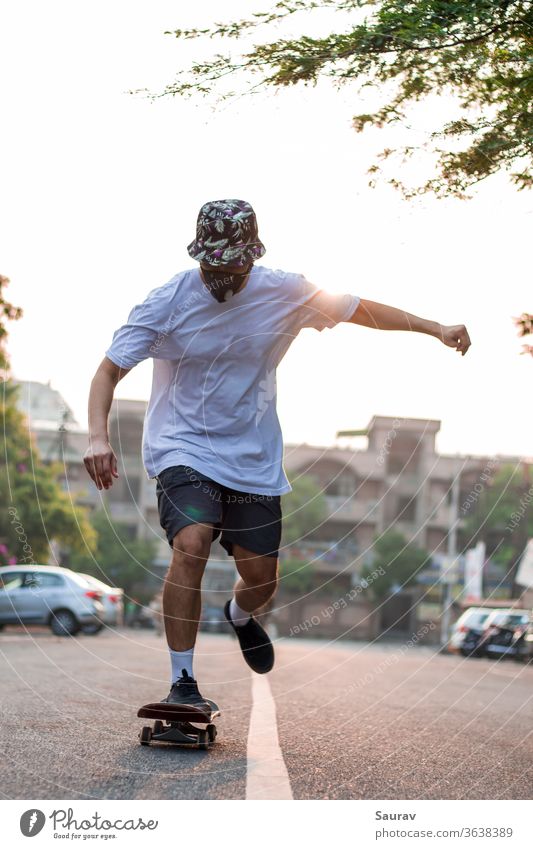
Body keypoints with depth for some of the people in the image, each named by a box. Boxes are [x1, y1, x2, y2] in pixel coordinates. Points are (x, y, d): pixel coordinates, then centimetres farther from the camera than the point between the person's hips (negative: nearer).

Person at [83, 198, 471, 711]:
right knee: (192, 544, -28)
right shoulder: (169, 301, -13)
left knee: (261, 579, 7)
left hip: (254, 458, 3)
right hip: (183, 448, -3)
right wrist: (98, 436, -30)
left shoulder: (284, 293, -7)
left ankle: (239, 615, 46)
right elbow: (110, 369, -13)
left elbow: (362, 310, 5)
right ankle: (181, 682, -16)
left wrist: (434, 328, -1)